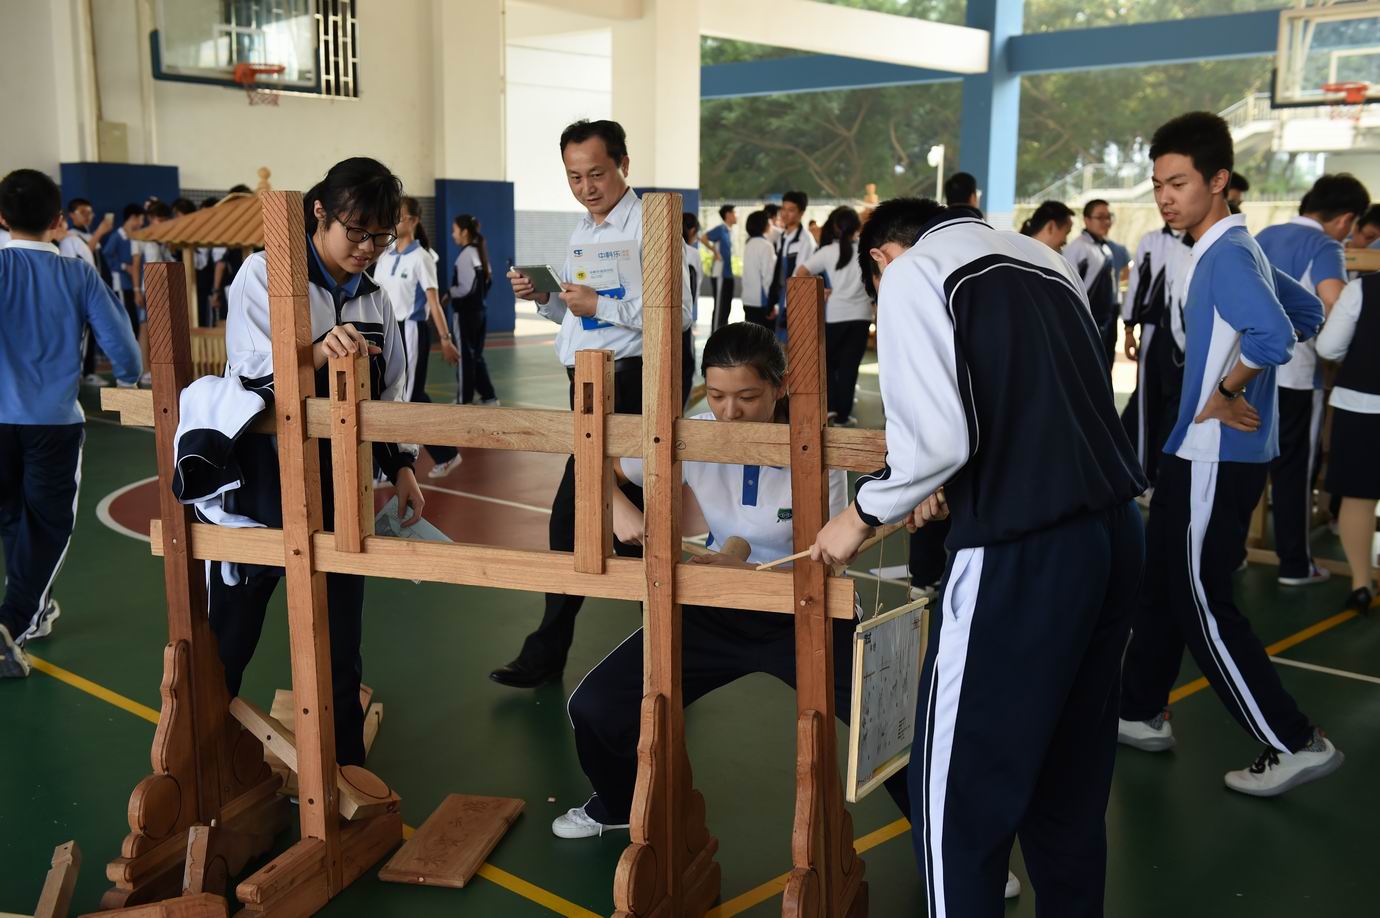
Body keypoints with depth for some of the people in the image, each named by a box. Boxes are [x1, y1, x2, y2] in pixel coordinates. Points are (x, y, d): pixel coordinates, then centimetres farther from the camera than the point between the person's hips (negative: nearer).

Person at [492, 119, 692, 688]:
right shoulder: (581, 233, 16)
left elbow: (678, 314, -18)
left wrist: (601, 305, -20)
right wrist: (542, 298, 4)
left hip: (626, 383, -8)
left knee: (572, 518, -6)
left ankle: (547, 652, 7)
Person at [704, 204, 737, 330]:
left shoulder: (729, 230, 13)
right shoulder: (721, 229, -12)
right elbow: (704, 238, -21)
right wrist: (715, 252, -15)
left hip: (728, 273, 9)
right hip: (721, 273, -9)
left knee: (726, 307, 13)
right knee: (719, 307, -6)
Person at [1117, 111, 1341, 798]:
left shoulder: (1225, 255, -18)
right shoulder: (1232, 249, 11)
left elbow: (1273, 334, -36)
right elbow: (1307, 314, 23)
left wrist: (1224, 395, -21)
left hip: (1214, 459, -10)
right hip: (1204, 452, 10)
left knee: (1202, 606, -2)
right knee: (1161, 586, 17)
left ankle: (1295, 744, 7)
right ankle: (1141, 714, 29)